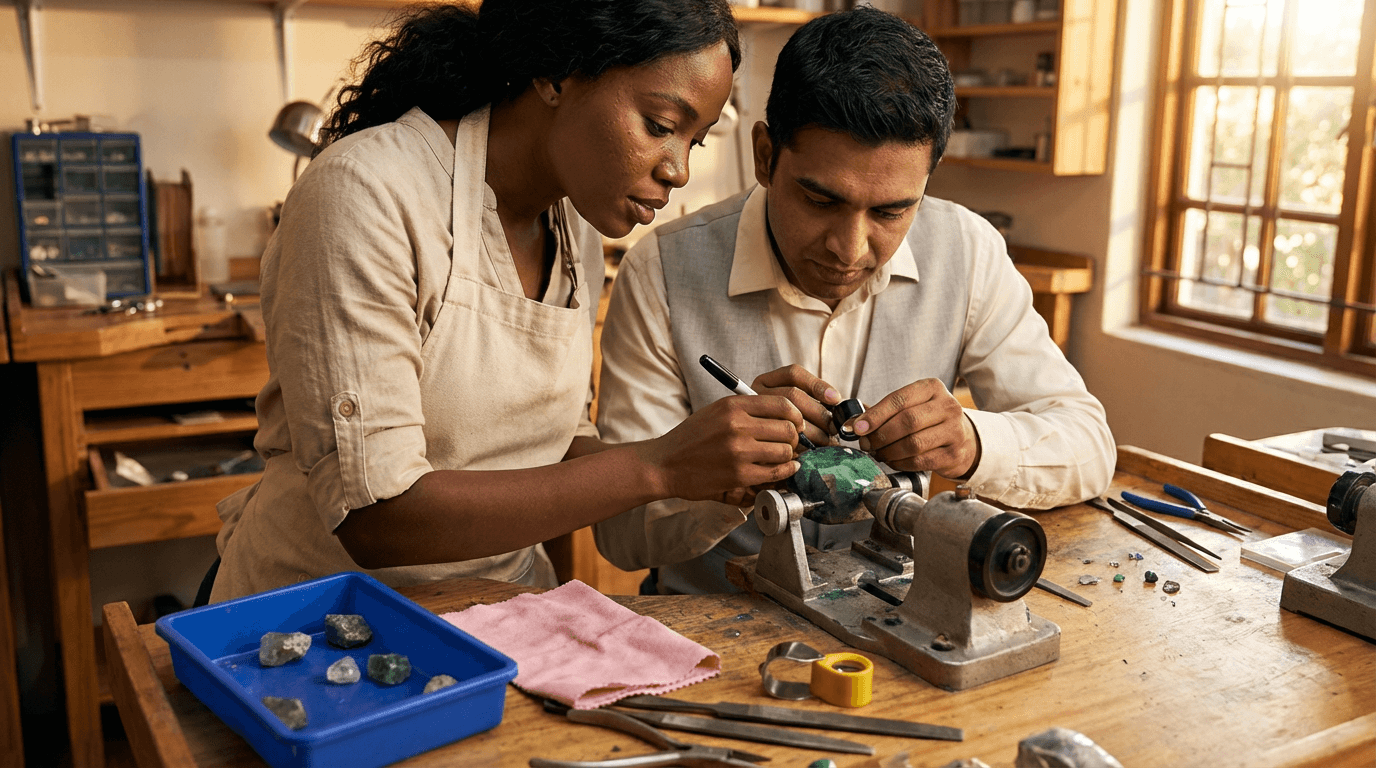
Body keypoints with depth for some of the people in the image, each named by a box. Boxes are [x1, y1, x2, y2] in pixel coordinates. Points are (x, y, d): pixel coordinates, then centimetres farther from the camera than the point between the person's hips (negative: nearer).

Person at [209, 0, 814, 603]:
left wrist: (703, 468, -7)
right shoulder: (366, 193, -19)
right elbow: (375, 517, -24)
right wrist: (655, 469, -25)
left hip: (501, 608, 6)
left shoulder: (579, 232, 3)